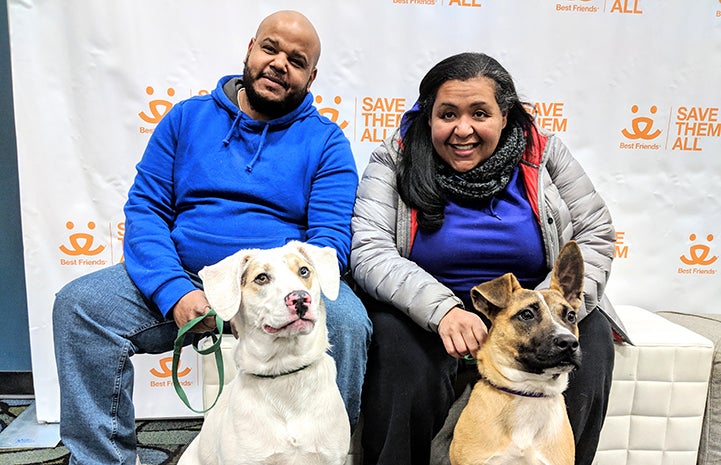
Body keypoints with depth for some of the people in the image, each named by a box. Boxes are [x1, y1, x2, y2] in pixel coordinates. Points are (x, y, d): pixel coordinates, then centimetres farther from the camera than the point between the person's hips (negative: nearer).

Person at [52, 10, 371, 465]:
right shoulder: (186, 118, 10)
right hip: (183, 278, 3)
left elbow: (330, 238, -6)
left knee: (347, 320, -30)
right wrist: (175, 292, -15)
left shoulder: (326, 141, 4)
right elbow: (144, 209, 3)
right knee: (80, 304, -18)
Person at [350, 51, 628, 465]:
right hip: (425, 309, -1)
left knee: (591, 337, -23)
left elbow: (596, 234, -1)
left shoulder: (543, 154, -2)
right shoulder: (396, 159, -6)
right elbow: (368, 251, -16)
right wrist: (441, 308, -32)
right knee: (398, 341, -31)